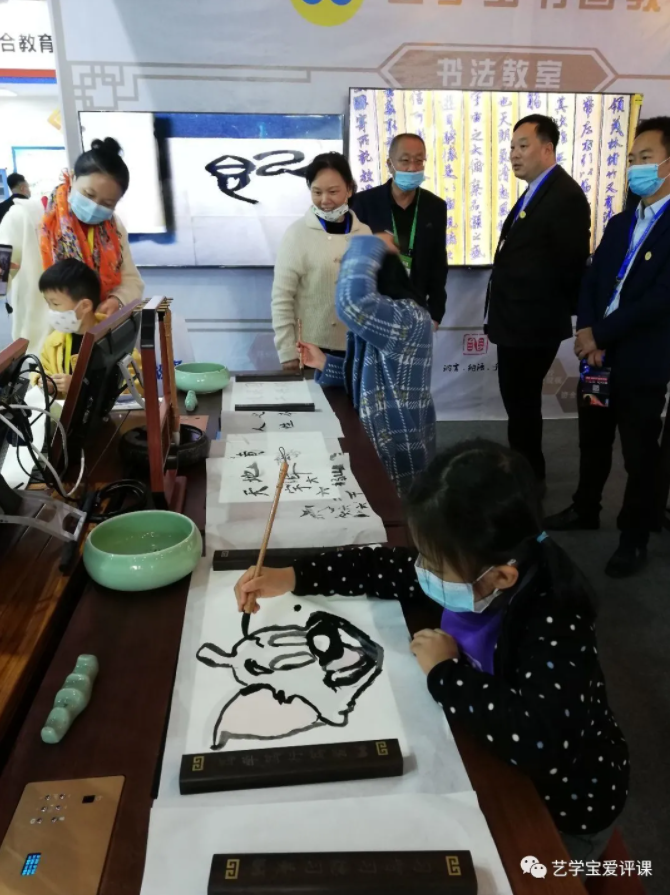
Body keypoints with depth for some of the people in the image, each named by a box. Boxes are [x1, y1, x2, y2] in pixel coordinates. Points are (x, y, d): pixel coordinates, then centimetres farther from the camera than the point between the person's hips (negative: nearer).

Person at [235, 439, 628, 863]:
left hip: (564, 805, -5)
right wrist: (292, 577, -12)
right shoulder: (474, 575, -18)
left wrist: (445, 672, -34)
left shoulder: (554, 623, -36)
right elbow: (392, 568, -6)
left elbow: (540, 744, -48)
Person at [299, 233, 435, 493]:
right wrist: (324, 363, 4)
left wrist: (372, 247, -25)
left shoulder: (408, 317, -22)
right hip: (380, 438, 9)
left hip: (397, 448, -9)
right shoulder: (384, 318, 11)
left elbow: (352, 302, -39)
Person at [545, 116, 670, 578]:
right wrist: (586, 333, -9)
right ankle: (586, 510, 38)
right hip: (599, 355, 7)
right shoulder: (620, 223, 13)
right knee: (593, 441, 18)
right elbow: (591, 282, 8)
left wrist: (600, 334, -17)